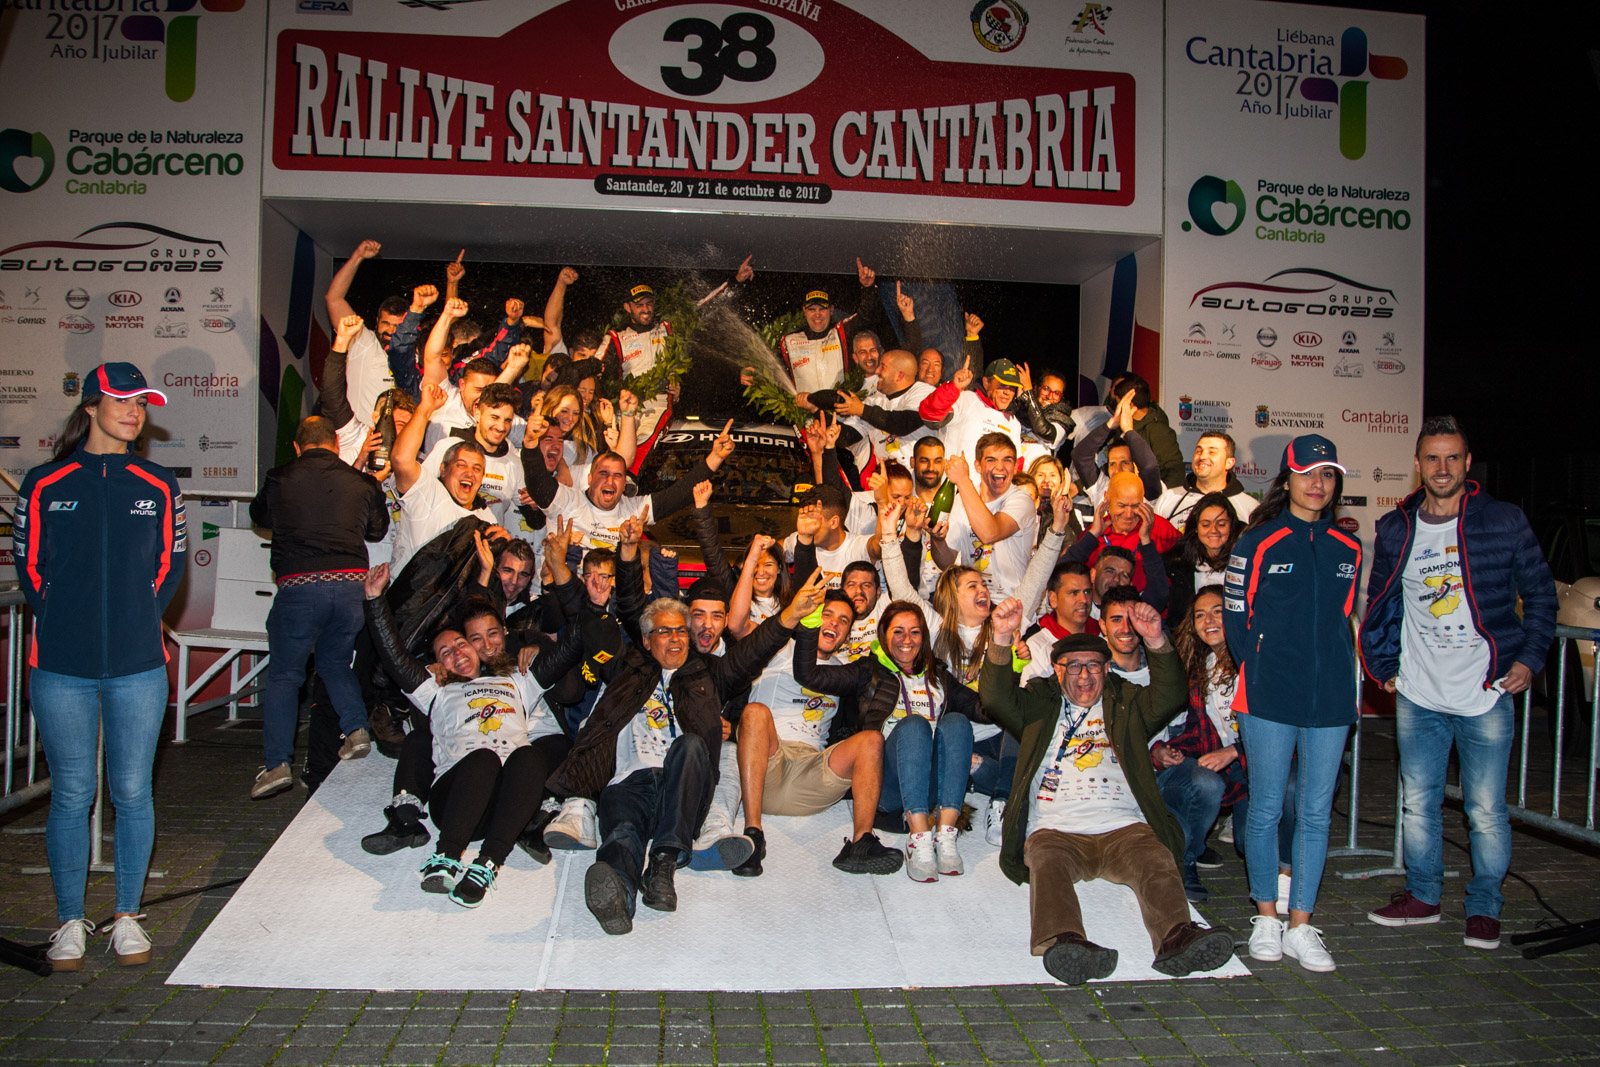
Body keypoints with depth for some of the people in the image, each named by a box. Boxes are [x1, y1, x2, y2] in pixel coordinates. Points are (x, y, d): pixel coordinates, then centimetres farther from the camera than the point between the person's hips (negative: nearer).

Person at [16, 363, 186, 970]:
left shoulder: (158, 486, 7)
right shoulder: (44, 485, 4)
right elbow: (27, 565, 8)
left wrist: (135, 620, 6)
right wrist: (65, 622, 4)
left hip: (138, 667, 1)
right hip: (61, 669, -1)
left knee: (132, 792, 6)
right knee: (71, 796, 6)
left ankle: (127, 916, 20)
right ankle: (70, 921, 20)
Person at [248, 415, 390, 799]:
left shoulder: (280, 479, 6)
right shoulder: (361, 483, 8)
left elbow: (259, 515, 25)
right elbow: (378, 529, 22)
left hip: (299, 584, -2)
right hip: (352, 582, 3)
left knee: (283, 675, 6)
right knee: (335, 662, 24)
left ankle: (276, 763, -1)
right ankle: (357, 729, 9)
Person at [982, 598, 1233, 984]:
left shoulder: (1125, 704, 26)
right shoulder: (1040, 706, 23)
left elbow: (1167, 697, 8)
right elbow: (997, 698, 6)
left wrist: (1157, 642, -10)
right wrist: (1002, 640, -11)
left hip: (1123, 827, 1)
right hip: (1055, 830, -1)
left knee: (1156, 862, -29)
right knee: (1048, 863, -33)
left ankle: (1177, 937, -50)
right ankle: (1063, 941, -55)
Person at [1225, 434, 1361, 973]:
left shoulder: (1347, 550, 12)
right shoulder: (1257, 544, -1)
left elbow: (1341, 620, 19)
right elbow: (1236, 617, 1)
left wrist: (1336, 675, 10)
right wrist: (1261, 671, 0)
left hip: (1330, 699, 4)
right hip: (1269, 699, -3)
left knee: (1315, 812, 6)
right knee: (1267, 808, 3)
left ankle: (1301, 925, 16)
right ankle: (1266, 917, 19)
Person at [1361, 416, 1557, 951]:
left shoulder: (1505, 522, -2)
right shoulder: (1395, 529, 4)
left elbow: (1541, 594, 6)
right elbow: (1380, 603, 14)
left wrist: (1529, 658, -3)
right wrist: (1382, 664, 7)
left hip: (1487, 694, -2)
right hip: (1418, 695, 3)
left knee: (1486, 810, 3)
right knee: (1418, 802, 11)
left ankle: (1484, 908, 20)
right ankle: (1423, 896, 27)